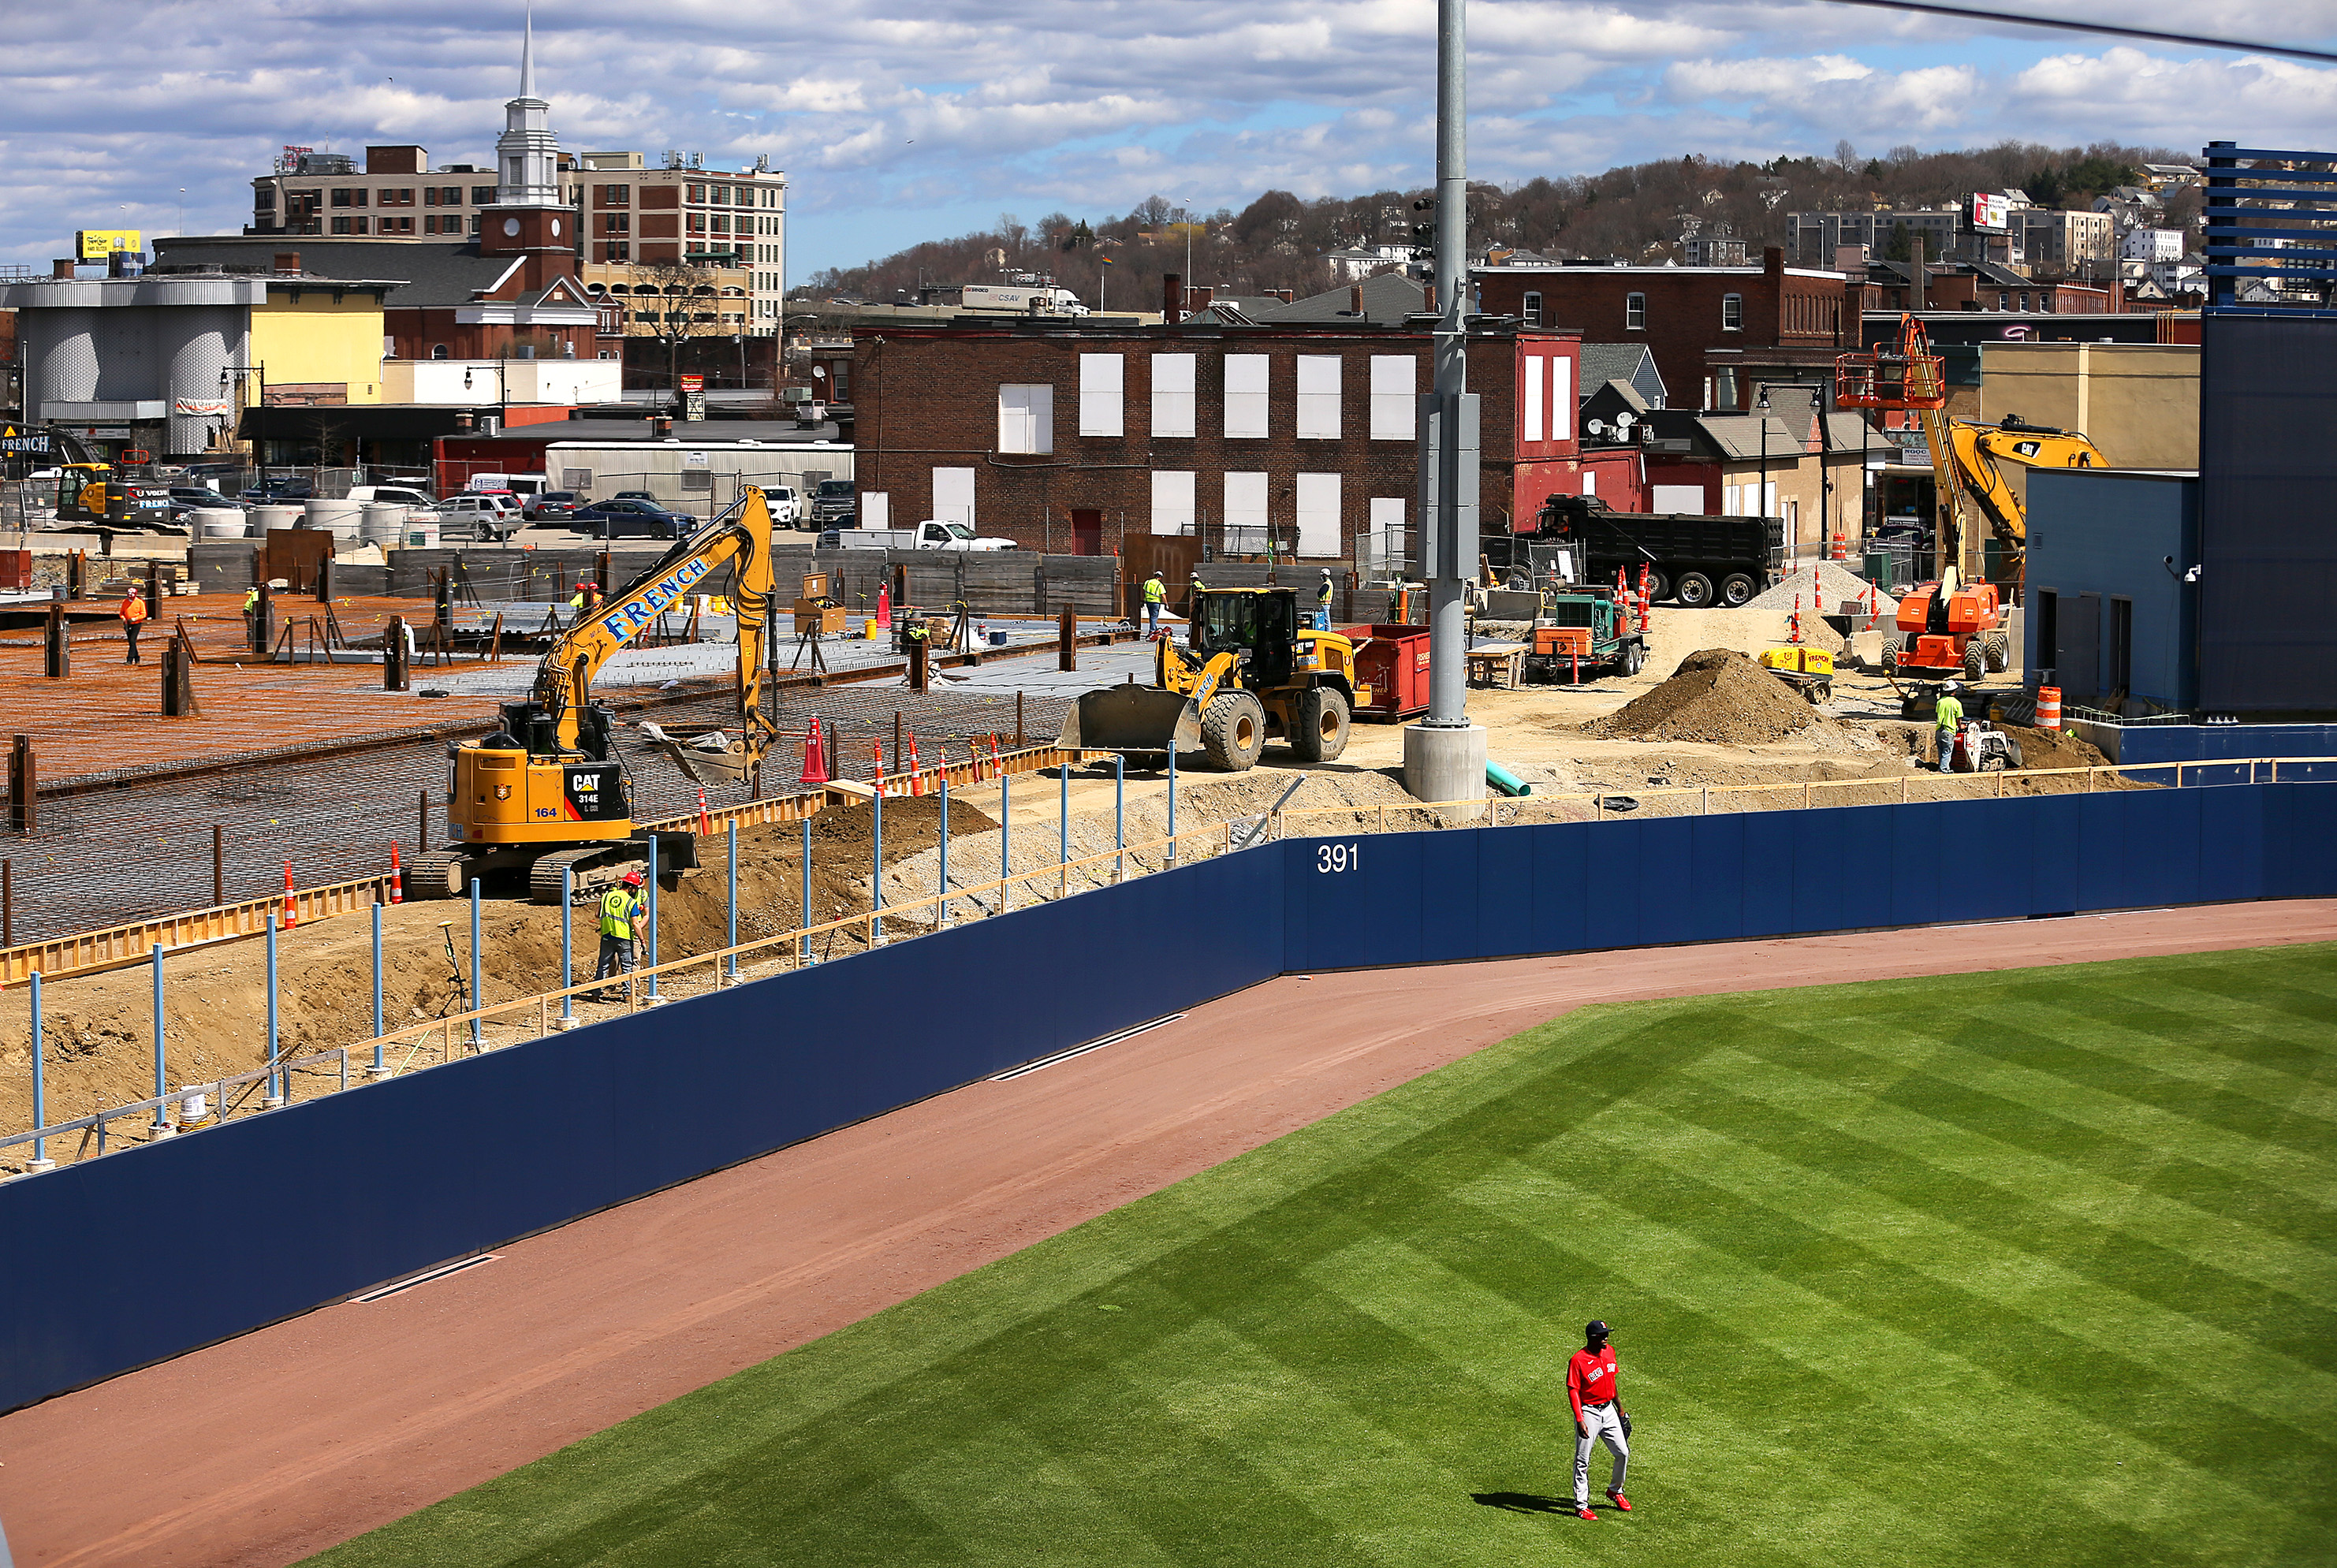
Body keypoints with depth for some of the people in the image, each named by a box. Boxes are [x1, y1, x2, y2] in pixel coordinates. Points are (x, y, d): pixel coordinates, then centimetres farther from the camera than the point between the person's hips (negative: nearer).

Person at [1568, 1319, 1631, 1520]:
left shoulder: (1609, 1352, 5)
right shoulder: (1578, 1361, -18)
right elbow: (1573, 1391, -18)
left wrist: (1620, 1409, 22)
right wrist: (1580, 1421, -25)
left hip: (1608, 1410, 7)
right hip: (1588, 1412, -7)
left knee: (1623, 1453, 9)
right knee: (1583, 1461, 0)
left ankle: (1615, 1491, 32)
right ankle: (1581, 1505, 7)